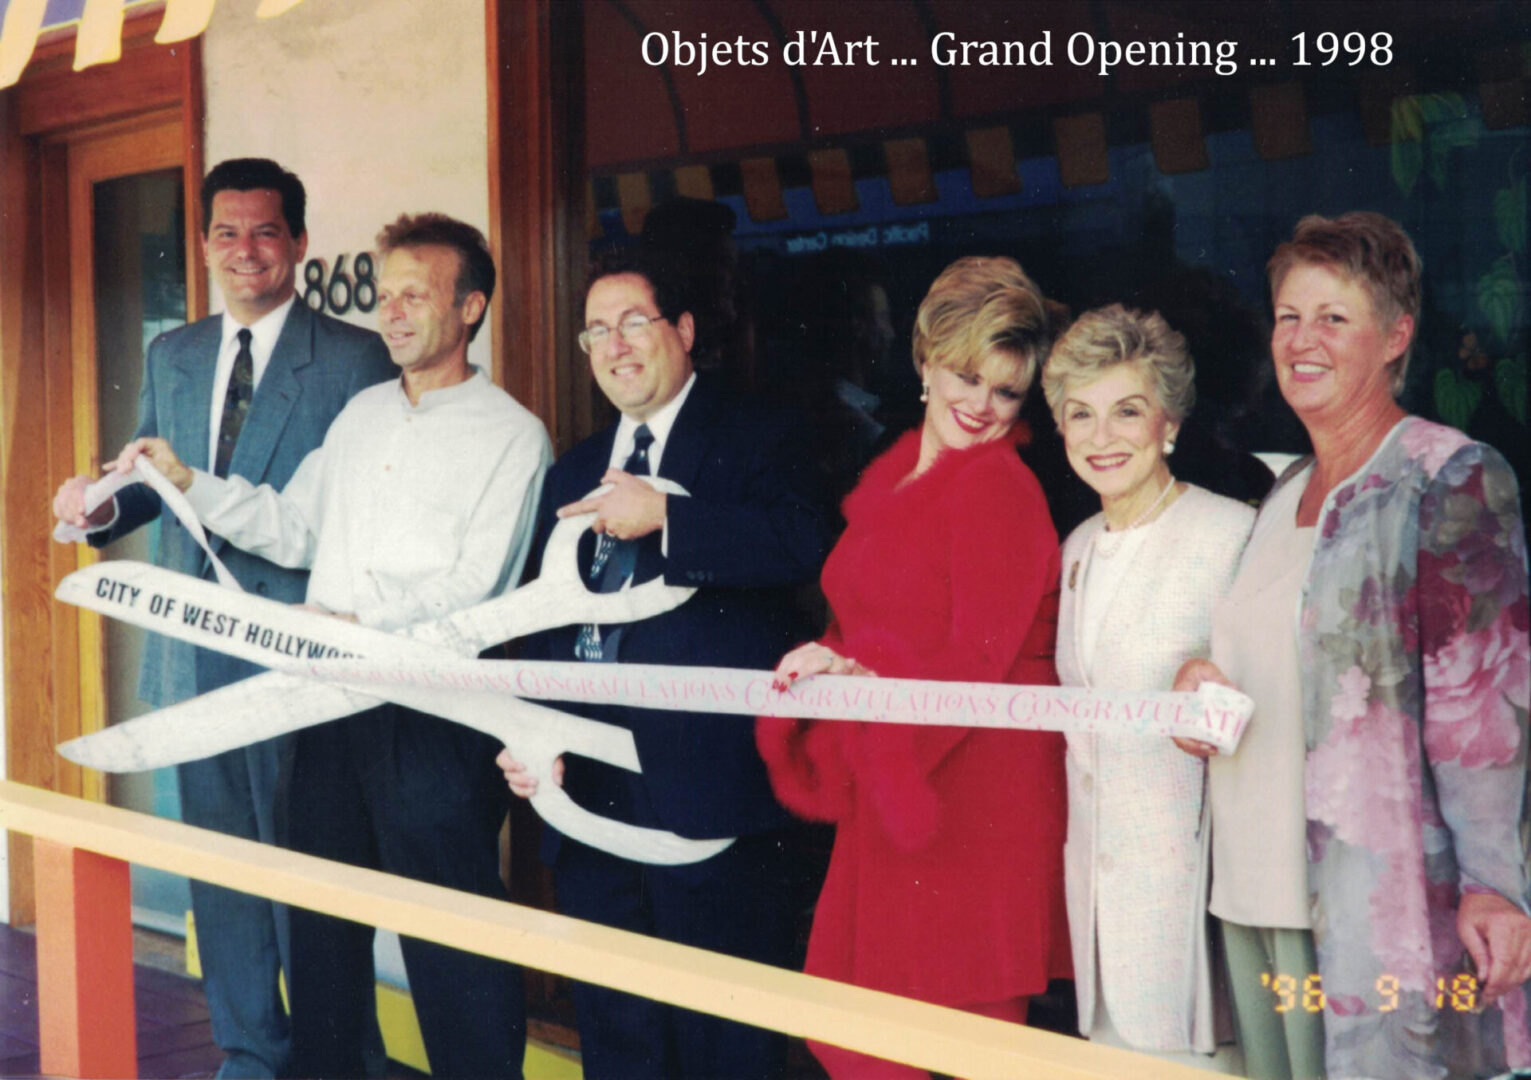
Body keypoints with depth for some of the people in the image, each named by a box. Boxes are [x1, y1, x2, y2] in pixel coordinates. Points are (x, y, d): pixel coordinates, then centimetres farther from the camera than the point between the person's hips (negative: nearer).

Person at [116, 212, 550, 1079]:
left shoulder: (511, 435, -6)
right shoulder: (364, 413, 16)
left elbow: (473, 589, -13)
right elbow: (294, 529, 17)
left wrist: (356, 623, -20)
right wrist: (187, 481, 7)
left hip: (433, 712, -7)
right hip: (335, 698, 7)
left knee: (452, 936, -1)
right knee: (322, 917, 16)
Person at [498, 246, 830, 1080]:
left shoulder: (755, 441, 0)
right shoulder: (572, 474, 19)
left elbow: (804, 544, -20)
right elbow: (544, 630, 18)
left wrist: (666, 518, -25)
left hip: (712, 798, -6)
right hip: (589, 793, 6)